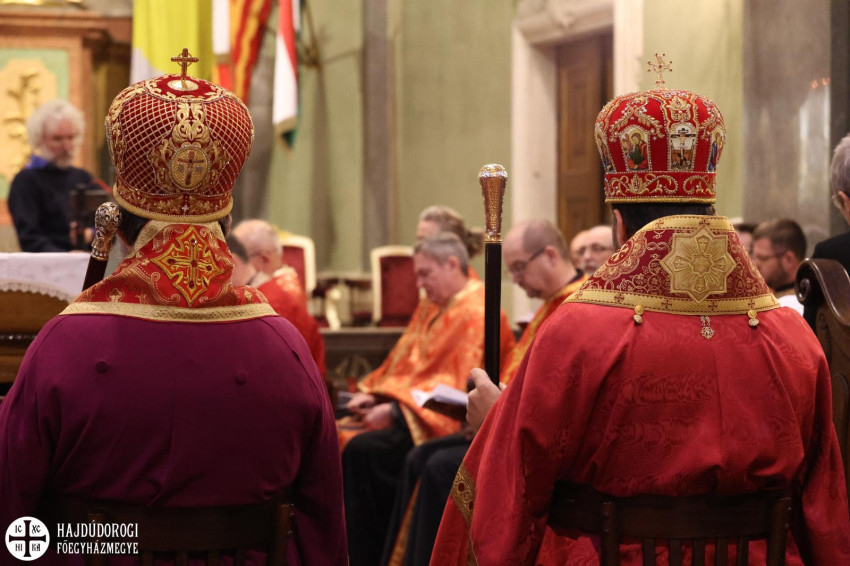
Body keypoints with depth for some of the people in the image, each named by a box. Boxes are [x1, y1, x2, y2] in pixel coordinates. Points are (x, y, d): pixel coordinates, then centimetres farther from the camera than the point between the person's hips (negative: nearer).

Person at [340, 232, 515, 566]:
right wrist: (372, 395, 2)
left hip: (443, 422, -9)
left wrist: (394, 409, -20)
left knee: (363, 449, -27)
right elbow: (403, 363, 19)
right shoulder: (432, 307, 17)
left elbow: (456, 387, -19)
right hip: (408, 411, 9)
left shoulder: (476, 313, -13)